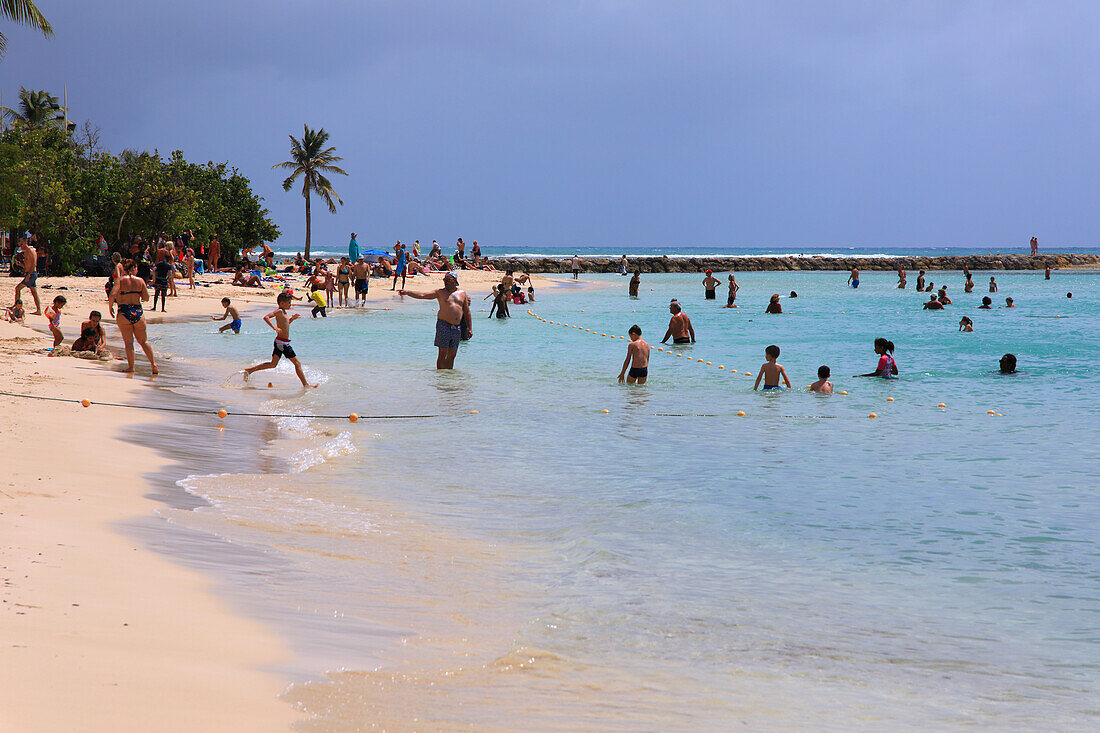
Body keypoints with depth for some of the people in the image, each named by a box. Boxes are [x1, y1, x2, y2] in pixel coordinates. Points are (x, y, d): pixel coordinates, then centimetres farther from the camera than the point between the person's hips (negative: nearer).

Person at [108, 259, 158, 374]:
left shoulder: (120, 280, -4)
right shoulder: (140, 281, 1)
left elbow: (113, 295, -16)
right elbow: (146, 298, 4)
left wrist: (110, 307, 0)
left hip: (123, 313, -2)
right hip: (138, 312, 2)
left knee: (128, 342, 3)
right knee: (143, 341, 15)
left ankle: (131, 367, 1)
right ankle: (153, 364, 12)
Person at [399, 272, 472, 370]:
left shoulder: (462, 293, 13)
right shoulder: (440, 292, 5)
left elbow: (467, 313, 16)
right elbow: (422, 295, -1)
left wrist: (470, 329, 13)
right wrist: (407, 292, -13)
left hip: (457, 328, 3)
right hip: (444, 325, -3)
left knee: (452, 355, 5)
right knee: (443, 353, -8)